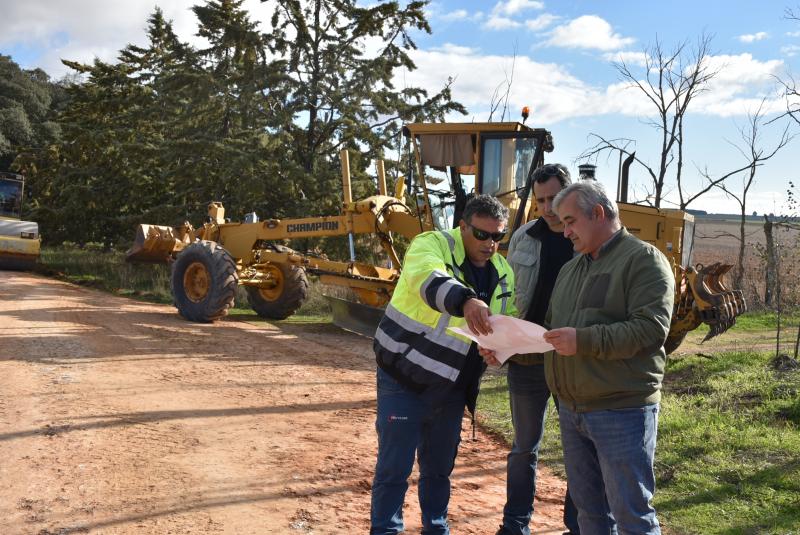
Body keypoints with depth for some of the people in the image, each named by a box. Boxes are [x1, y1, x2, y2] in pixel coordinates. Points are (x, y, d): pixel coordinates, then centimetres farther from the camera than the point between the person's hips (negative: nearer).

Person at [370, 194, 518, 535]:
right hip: (405, 379, -6)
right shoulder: (431, 244, -16)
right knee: (393, 466, 1)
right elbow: (429, 280, -38)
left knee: (440, 465, 18)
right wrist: (466, 301, -57)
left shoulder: (503, 273, 5)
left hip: (451, 388, 6)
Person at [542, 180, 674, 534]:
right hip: (571, 409, 8)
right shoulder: (571, 269, 16)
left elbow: (651, 328, -20)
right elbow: (553, 326, 20)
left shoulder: (643, 259, -9)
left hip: (622, 411, -7)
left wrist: (584, 341, -26)